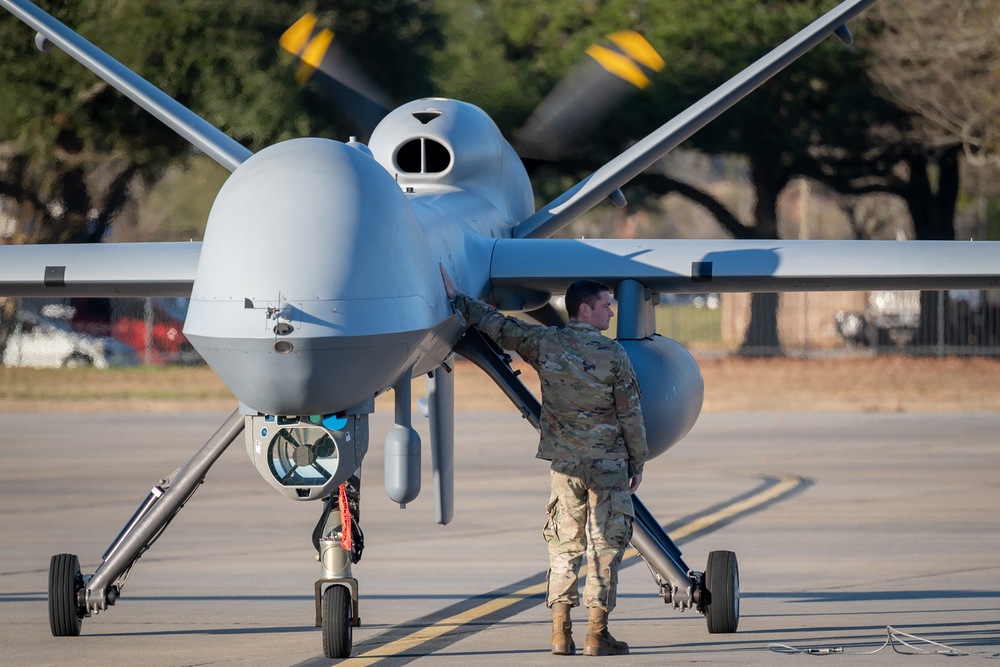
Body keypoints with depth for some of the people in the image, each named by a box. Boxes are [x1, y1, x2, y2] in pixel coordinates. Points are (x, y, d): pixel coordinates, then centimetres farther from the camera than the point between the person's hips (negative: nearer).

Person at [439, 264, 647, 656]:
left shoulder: (544, 343, -2)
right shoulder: (612, 354, -9)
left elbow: (498, 326, 7)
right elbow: (630, 415, -5)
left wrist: (456, 298, 20)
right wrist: (638, 463, 6)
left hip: (564, 462, 3)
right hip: (608, 462, -3)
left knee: (563, 546, 10)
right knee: (605, 547, 2)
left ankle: (560, 633, 6)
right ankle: (597, 634, -1)